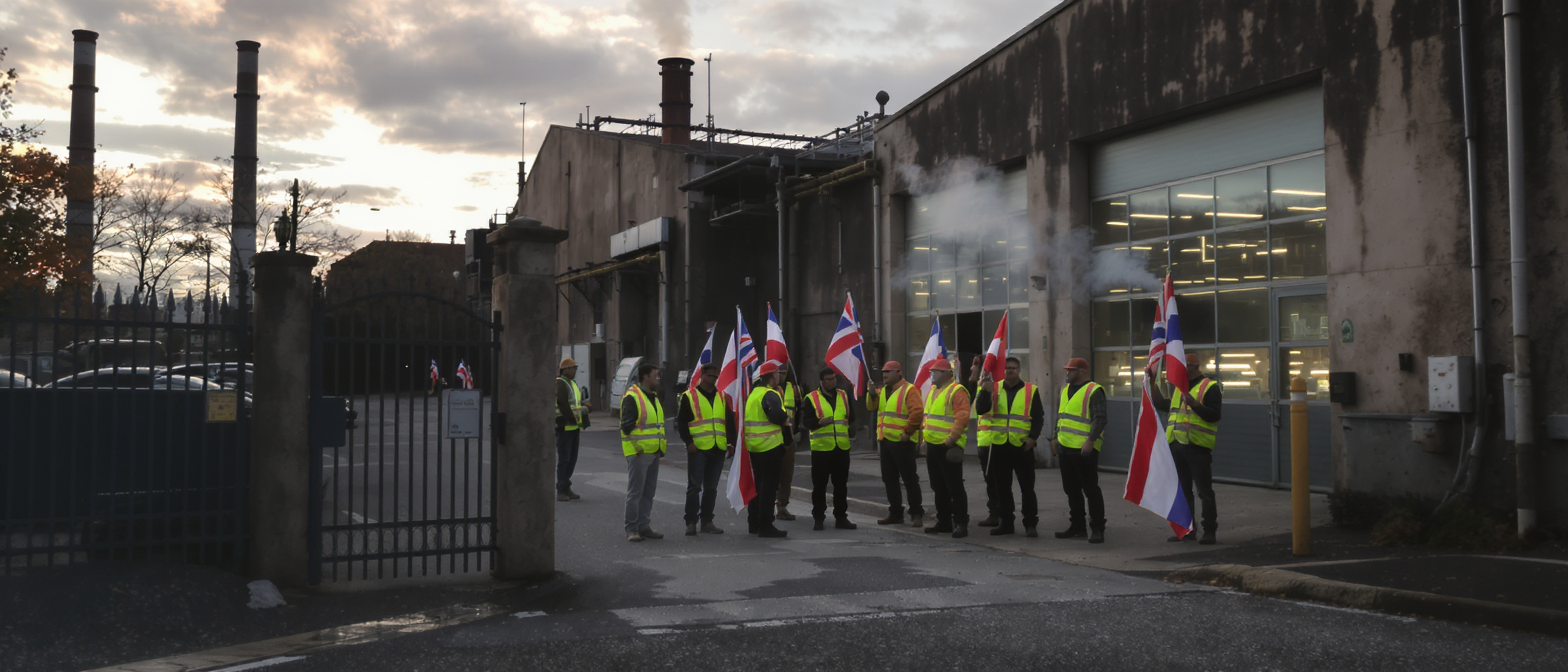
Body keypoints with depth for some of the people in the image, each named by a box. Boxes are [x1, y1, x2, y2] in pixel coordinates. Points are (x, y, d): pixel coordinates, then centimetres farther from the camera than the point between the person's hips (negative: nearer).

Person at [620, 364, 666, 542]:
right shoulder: (631, 397, -11)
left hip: (653, 453, 9)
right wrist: (636, 447, -22)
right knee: (635, 492, -5)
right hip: (638, 453, -9)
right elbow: (626, 426, -17)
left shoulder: (654, 397, 19)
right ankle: (631, 529, -1)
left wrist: (661, 447, 17)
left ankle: (644, 526, 18)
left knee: (648, 492, 11)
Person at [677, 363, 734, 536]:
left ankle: (707, 521, 17)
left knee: (711, 487, 9)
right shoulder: (689, 396, 0)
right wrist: (689, 442, -12)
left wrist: (730, 442, 4)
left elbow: (729, 421, 15)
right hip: (698, 449, -5)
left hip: (718, 450, 5)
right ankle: (691, 522, 2)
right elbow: (681, 422, -2)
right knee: (694, 486, -4)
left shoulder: (722, 397, 15)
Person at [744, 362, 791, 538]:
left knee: (757, 484, 16)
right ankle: (765, 526, -3)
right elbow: (777, 415, -27)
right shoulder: (770, 395, -14)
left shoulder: (753, 394, 15)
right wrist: (786, 421, -6)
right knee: (769, 486, -4)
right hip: (770, 446, -9)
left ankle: (753, 524, 22)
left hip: (753, 447, 9)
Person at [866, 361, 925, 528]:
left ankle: (916, 514, 3)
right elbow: (871, 407, 15)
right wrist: (872, 394, -3)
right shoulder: (882, 391, 16)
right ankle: (895, 513, 21)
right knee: (889, 479, 12)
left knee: (909, 479, -3)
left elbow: (917, 412, -19)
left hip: (902, 442, -8)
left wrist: (908, 432, -19)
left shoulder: (909, 390, -10)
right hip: (885, 441, 9)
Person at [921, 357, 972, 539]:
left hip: (948, 447, -9)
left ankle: (961, 524, -2)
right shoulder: (933, 390, 17)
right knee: (938, 487, 13)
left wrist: (952, 439, -23)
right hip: (932, 446, 9)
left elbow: (962, 418, -19)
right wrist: (925, 434, 16)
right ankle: (944, 522, 21)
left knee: (955, 487, -6)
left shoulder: (956, 391, -12)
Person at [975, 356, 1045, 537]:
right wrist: (985, 391, -17)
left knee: (1027, 488, 0)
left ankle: (1031, 524, 6)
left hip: (1022, 446, -3)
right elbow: (980, 410, -4)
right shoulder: (994, 388, 8)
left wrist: (1033, 437, -10)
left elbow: (1038, 417, 2)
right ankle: (1006, 523, 18)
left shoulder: (1031, 390, 3)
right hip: (999, 445, 3)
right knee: (1002, 488, 9)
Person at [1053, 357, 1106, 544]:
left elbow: (1100, 419, -17)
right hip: (1065, 448, 8)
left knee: (1091, 489, -4)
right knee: (1071, 489, 13)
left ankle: (1097, 529, 2)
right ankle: (1077, 525, 23)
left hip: (1084, 449, -8)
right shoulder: (1065, 389, 16)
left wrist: (1090, 441, -25)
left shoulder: (1093, 391, -10)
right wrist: (1056, 437, 19)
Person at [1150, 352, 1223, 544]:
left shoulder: (1209, 387, -5)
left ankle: (1209, 531, 3)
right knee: (1183, 490, 11)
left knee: (1204, 490, -2)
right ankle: (1186, 530, 18)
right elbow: (1160, 404, 27)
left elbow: (1214, 416, -15)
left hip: (1198, 448, -7)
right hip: (1177, 446, 8)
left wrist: (1195, 405, -26)